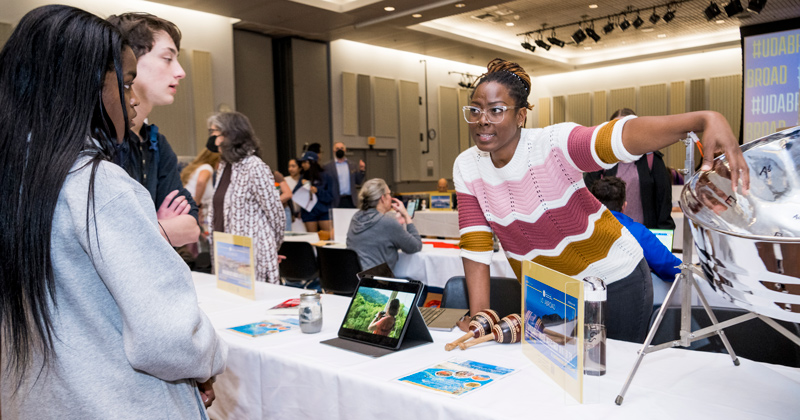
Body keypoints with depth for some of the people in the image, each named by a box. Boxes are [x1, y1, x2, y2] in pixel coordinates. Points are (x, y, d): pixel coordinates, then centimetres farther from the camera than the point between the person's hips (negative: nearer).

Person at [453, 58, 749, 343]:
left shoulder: (553, 144, -25)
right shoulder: (467, 167, -10)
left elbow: (622, 135, -43)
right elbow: (475, 246, -10)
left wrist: (705, 120, -59)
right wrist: (478, 313, -17)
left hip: (613, 282, -4)